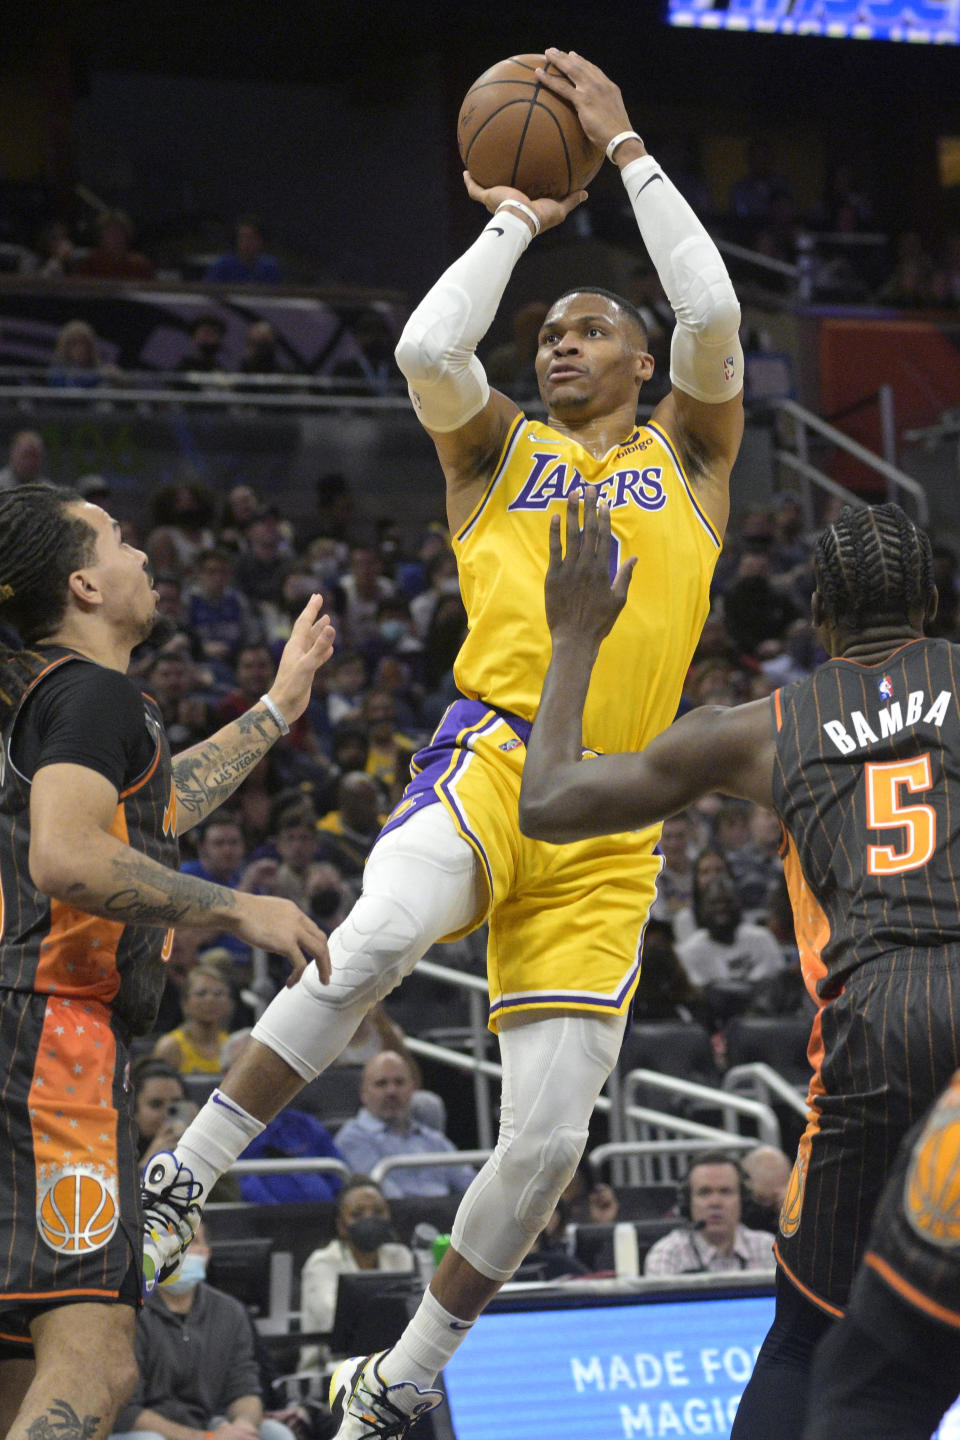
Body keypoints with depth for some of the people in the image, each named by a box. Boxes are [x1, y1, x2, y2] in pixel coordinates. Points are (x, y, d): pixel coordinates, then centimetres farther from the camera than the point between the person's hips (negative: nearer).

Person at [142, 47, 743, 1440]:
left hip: (607, 827, 2)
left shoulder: (687, 453, 18)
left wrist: (623, 143, 3)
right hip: (491, 757, -2)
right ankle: (174, 1193, -26)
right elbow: (427, 347, -6)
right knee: (369, 944, -36)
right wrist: (516, 217, 7)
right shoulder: (498, 447, 16)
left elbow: (712, 312, -1)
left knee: (549, 1136, -3)